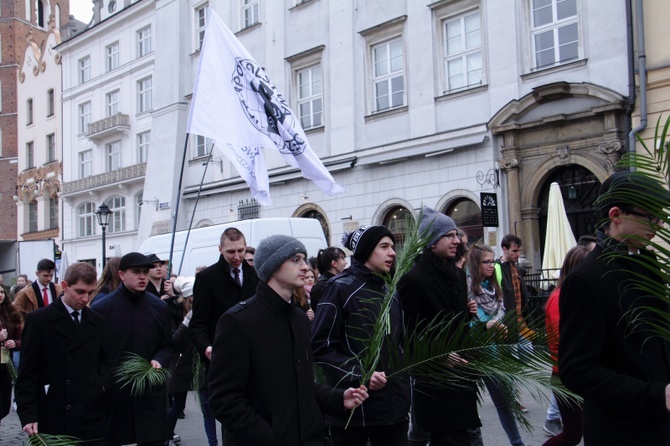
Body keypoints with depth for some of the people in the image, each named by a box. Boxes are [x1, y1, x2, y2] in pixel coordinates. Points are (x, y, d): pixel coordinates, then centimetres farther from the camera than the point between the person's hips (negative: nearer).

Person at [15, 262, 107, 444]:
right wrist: (28, 416, -9)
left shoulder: (97, 322, 10)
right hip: (53, 421, -3)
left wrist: (103, 383, 0)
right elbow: (27, 373, -3)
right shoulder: (38, 320, -2)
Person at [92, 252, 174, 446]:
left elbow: (167, 346, 14)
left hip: (150, 394, 1)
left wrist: (159, 361, -7)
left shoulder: (159, 308, 6)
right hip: (112, 394, -1)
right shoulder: (101, 309, -1)